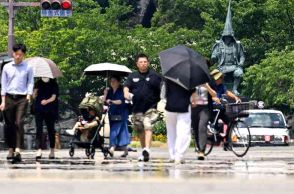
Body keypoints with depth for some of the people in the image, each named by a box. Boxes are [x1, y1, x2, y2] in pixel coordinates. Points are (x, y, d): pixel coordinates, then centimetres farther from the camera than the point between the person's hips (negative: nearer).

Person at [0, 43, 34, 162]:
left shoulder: (28, 68, 6)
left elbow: (30, 82, 7)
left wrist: (29, 95, -8)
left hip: (22, 99, -2)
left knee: (19, 123, -14)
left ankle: (18, 150, -22)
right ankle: (11, 149, 13)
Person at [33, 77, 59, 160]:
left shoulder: (53, 83, 1)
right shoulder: (38, 83, 10)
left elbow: (54, 97, -8)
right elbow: (34, 96, 10)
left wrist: (47, 101, -27)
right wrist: (35, 91, -11)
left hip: (50, 110, -2)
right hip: (39, 109, 2)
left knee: (50, 129, 6)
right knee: (39, 129, -10)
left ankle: (52, 151, 17)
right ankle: (39, 150, -16)